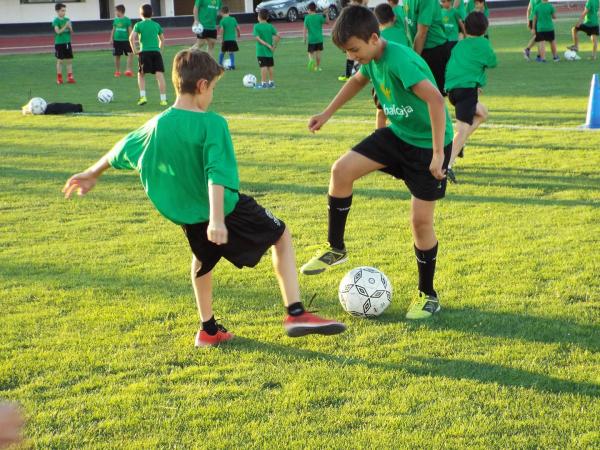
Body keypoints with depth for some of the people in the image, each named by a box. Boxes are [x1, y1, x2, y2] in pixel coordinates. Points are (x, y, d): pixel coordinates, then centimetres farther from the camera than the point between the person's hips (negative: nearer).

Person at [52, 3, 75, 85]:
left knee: (69, 60, 5)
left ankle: (69, 77, 12)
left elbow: (71, 31, 7)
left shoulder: (67, 19, 6)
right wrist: (65, 27, -25)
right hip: (59, 43, -5)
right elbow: (58, 31, -17)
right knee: (60, 60, 0)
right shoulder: (56, 21, -9)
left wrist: (69, 27, -13)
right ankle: (59, 78, 7)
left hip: (67, 42, 5)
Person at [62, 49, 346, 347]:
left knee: (203, 262, 33)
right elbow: (217, 174, -30)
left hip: (188, 218, 5)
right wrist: (217, 219, -36)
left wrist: (92, 174, 26)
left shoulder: (157, 125, -4)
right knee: (282, 236, 15)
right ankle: (296, 313, 5)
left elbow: (122, 150, 11)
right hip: (228, 210, -5)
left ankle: (208, 329, 36)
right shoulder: (213, 124, -19)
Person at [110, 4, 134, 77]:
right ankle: (117, 71, 18)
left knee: (130, 54, -17)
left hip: (125, 40, -4)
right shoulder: (116, 20, 6)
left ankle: (128, 69, -12)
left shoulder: (127, 20, -7)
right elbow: (113, 30, 13)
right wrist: (111, 38, 9)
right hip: (117, 40, 4)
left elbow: (130, 30, -5)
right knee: (117, 56, 7)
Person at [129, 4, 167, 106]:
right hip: (156, 52, 2)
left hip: (144, 52, -2)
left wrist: (135, 51, -3)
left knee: (141, 75, 15)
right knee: (160, 75, -2)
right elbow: (162, 39, 19)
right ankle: (163, 99, -8)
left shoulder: (138, 25, 3)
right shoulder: (157, 25, 13)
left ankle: (143, 97, 4)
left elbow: (131, 38, -9)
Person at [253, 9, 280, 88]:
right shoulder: (270, 26, 1)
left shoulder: (257, 26, -9)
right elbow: (277, 36, -5)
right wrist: (274, 46, 2)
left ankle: (263, 83, -2)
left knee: (263, 67, -3)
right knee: (270, 66, 13)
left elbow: (258, 38, -16)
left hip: (261, 50, -4)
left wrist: (267, 45, -15)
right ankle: (271, 82, 19)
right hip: (269, 51, 4)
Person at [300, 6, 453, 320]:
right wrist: (327, 114, 21)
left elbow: (435, 99, -39)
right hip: (397, 134, 8)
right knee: (341, 170, -9)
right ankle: (335, 249, 7)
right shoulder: (372, 59, -2)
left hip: (428, 144, -7)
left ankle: (427, 296, 13)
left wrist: (438, 154, -39)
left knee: (421, 219, -6)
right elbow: (358, 81, 22)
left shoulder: (400, 61, -29)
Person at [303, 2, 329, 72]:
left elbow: (305, 29, -7)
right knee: (318, 52, 10)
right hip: (319, 38, 1)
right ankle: (317, 67, 13)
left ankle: (311, 60, -24)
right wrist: (326, 14, 11)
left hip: (311, 39, -1)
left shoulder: (307, 18, -5)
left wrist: (304, 38, -3)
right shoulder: (319, 16, -5)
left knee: (311, 53, 8)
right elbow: (327, 21, 5)